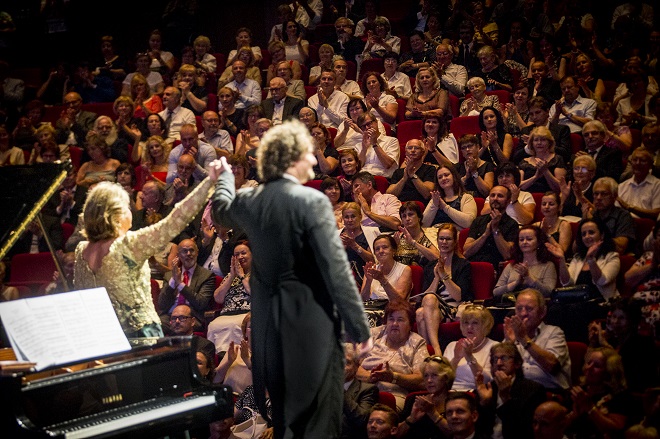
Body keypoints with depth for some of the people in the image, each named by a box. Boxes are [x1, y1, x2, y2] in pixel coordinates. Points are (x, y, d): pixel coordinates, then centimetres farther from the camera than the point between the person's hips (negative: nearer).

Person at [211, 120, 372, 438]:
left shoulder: (250, 200, 3)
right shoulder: (312, 201, -17)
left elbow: (221, 209, 29)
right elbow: (336, 270, -19)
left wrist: (225, 175, 49)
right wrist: (359, 328, -13)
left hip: (268, 321, 7)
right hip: (309, 320, -7)